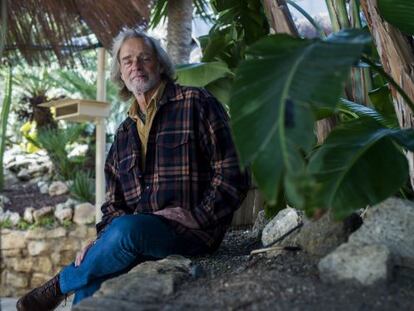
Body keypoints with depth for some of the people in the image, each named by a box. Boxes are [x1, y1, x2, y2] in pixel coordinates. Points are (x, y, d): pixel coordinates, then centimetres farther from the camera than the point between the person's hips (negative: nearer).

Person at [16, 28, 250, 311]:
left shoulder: (195, 103, 3)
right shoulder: (124, 133, 22)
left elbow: (232, 171, -4)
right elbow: (115, 201, 21)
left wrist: (199, 216, -14)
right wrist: (104, 236, 1)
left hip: (191, 232, -5)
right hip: (137, 229, 5)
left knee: (127, 230, -33)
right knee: (89, 286, -21)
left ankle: (61, 284, -10)